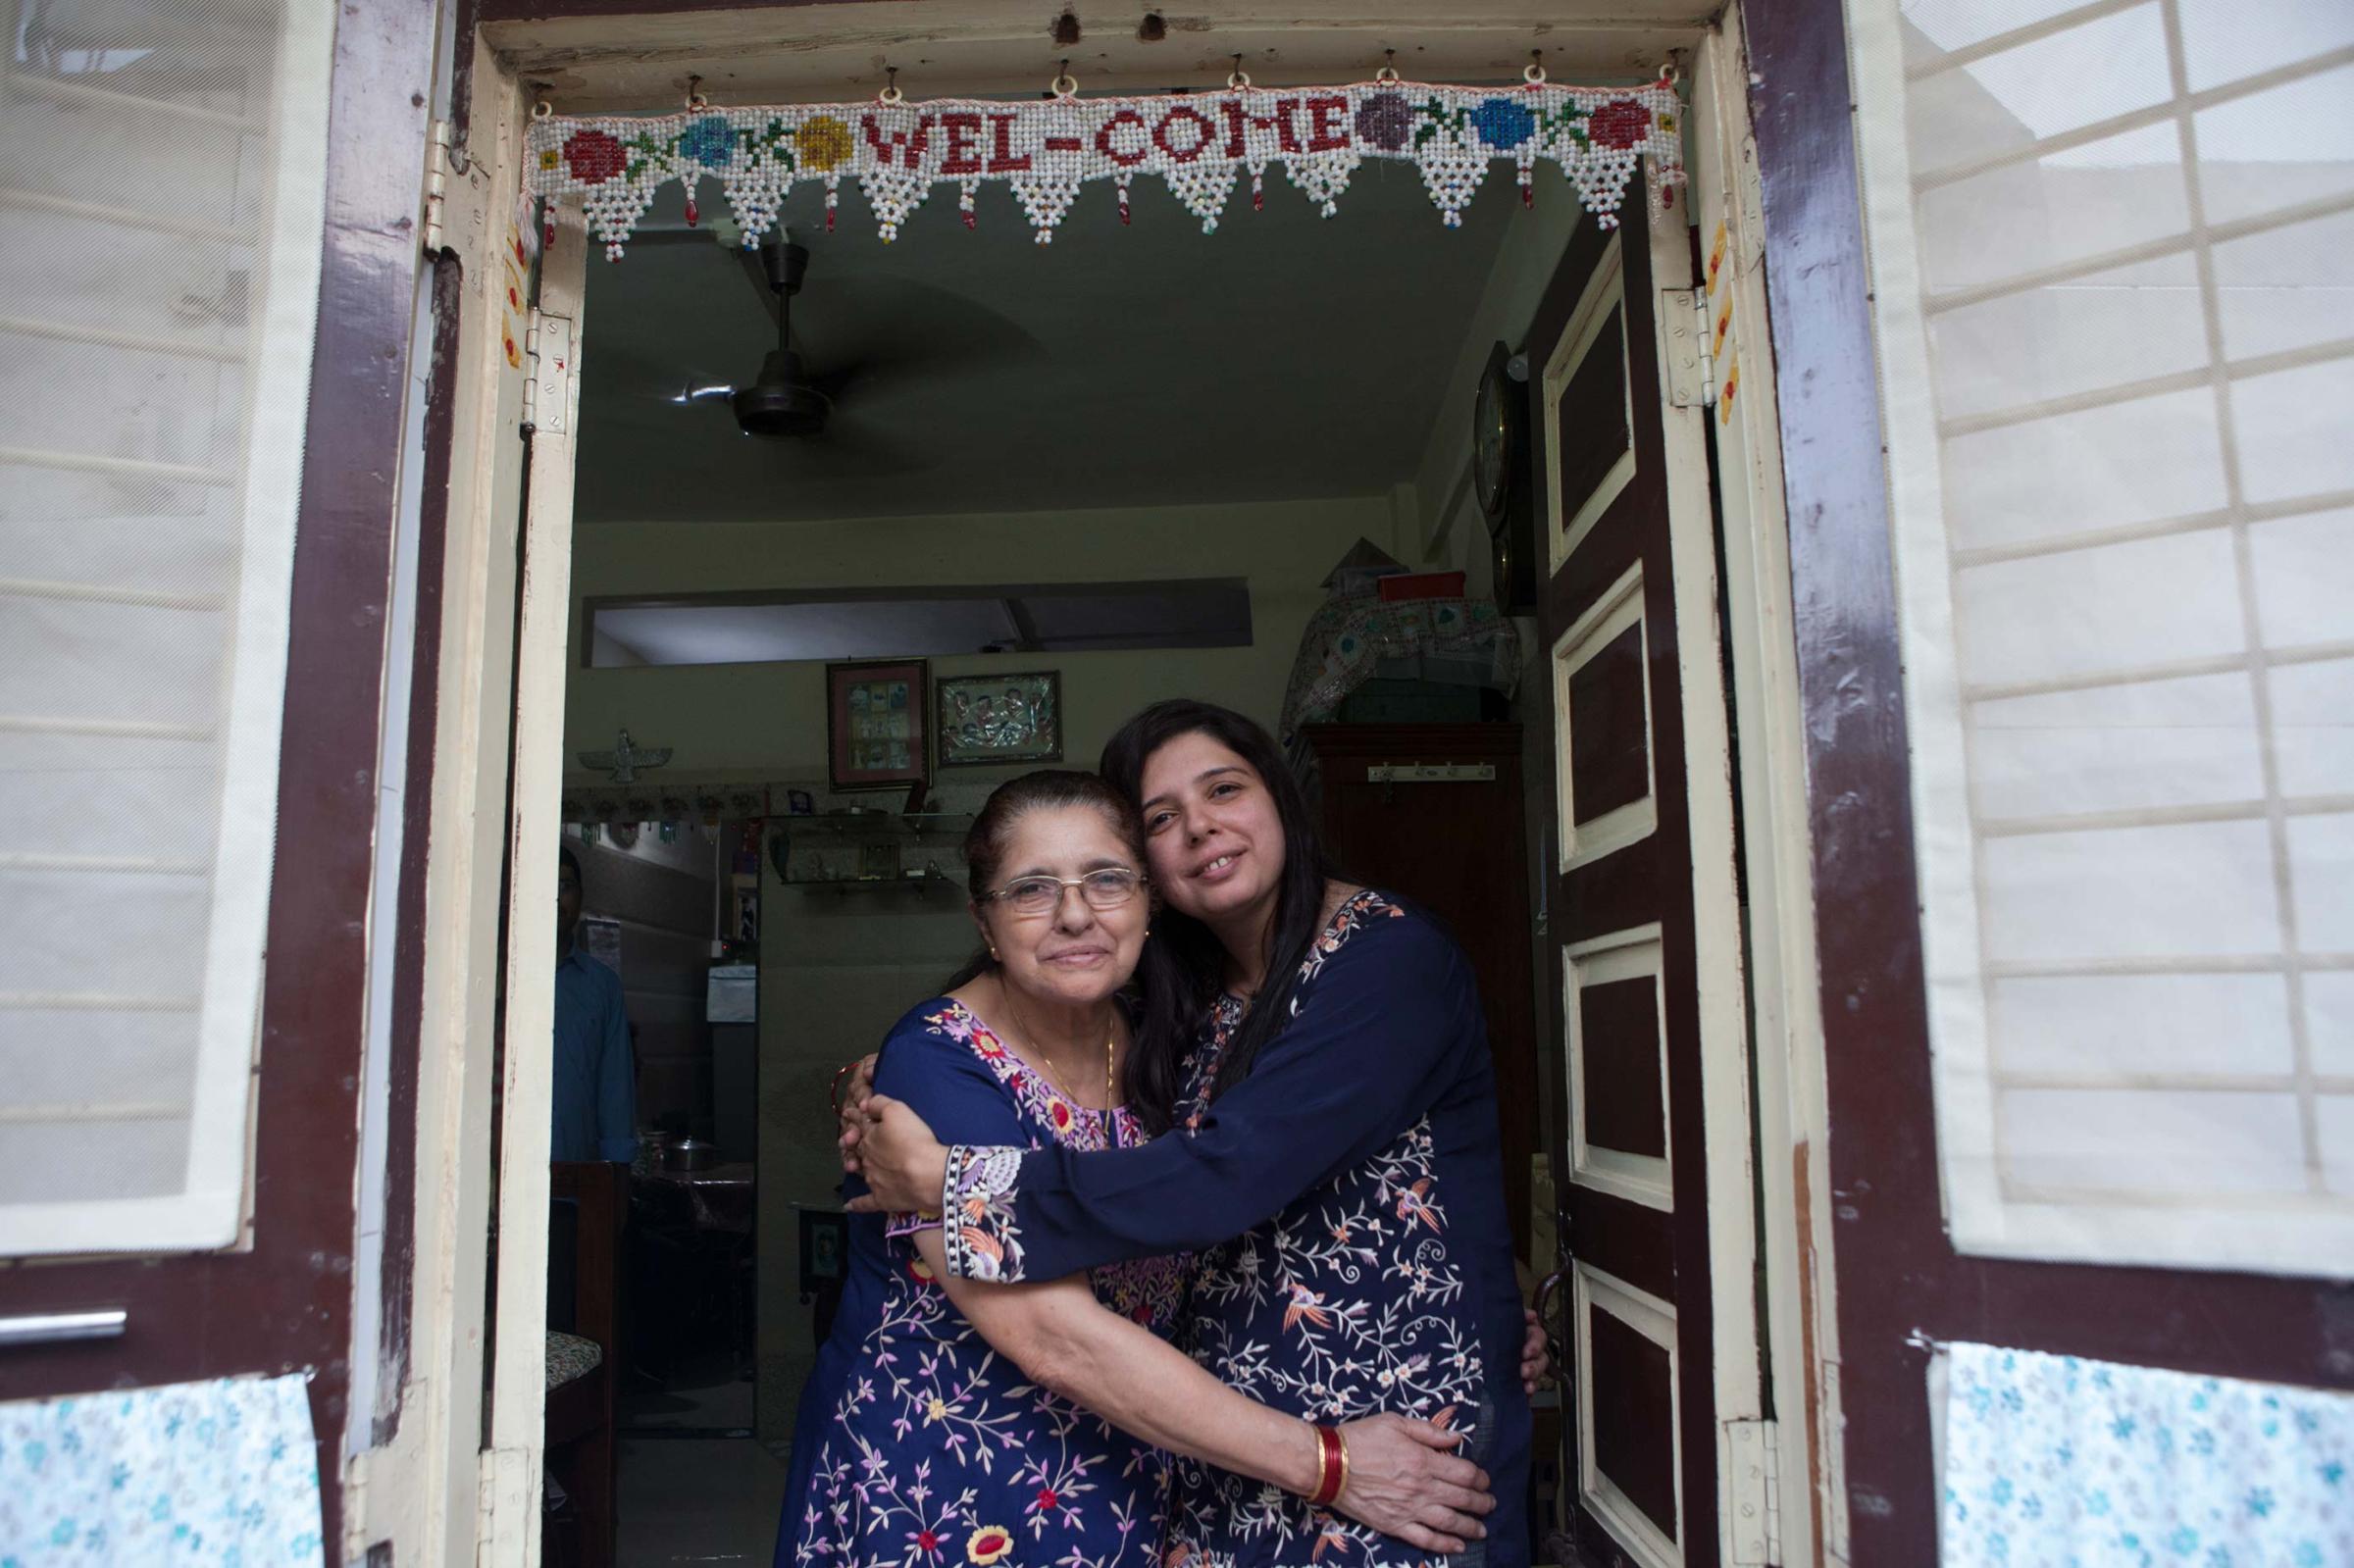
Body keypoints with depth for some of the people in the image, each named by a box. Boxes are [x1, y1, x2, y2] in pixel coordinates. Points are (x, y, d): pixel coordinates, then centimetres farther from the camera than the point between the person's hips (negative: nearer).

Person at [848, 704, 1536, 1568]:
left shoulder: (1390, 955, -17)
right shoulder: (1191, 1001, 6)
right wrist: (890, 1100, -5)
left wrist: (946, 1180, -22)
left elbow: (1229, 1177, -26)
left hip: (1400, 1440, -6)